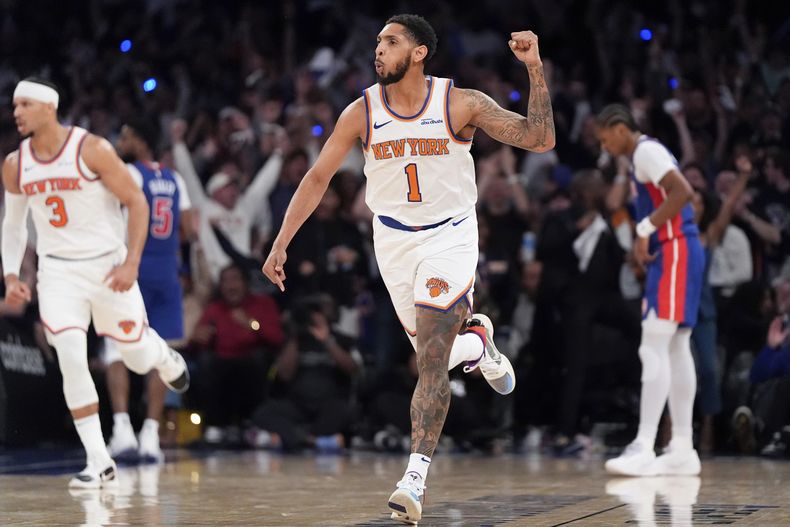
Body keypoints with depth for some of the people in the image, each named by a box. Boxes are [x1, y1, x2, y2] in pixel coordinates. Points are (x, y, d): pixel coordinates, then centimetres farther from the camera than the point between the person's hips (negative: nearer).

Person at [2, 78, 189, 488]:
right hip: (58, 270, 2)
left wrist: (131, 263, -16)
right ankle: (99, 463, -10)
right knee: (71, 358, -16)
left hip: (108, 265, -2)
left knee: (139, 359, 7)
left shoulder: (92, 149, -14)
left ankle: (165, 358, 49)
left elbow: (136, 202, -9)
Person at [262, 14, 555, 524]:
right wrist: (281, 244, -4)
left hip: (450, 235, -3)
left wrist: (535, 69, -26)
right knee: (435, 350, 13)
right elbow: (318, 178, 1)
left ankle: (415, 479, -20)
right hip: (395, 239, 3)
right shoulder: (362, 111, -6)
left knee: (432, 360, -16)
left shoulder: (460, 104, -13)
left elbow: (541, 139, -16)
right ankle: (478, 341, 51)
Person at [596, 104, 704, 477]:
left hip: (675, 252, -11)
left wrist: (645, 229, -20)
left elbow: (683, 191, -23)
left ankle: (644, 448, -20)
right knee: (677, 350, 11)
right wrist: (644, 241, 14)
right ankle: (682, 450, 13)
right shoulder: (643, 155, 22)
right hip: (674, 253, 11)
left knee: (654, 349, -15)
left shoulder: (646, 150, -10)